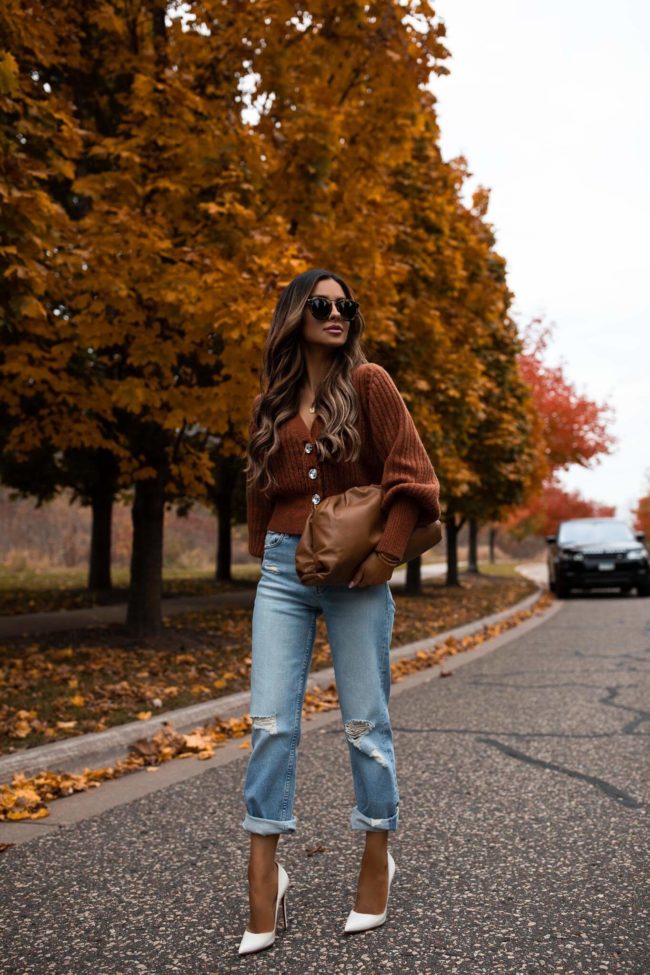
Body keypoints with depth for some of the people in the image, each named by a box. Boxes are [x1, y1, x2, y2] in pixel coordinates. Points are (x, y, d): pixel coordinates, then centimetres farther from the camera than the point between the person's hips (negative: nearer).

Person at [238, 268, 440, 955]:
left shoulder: (368, 383, 0)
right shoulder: (270, 403, 12)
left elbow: (409, 474, -5)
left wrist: (388, 553, -11)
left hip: (355, 570, -3)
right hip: (284, 572, 3)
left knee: (364, 722, 3)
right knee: (270, 722, -2)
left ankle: (377, 859, 22)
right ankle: (264, 875, 6)